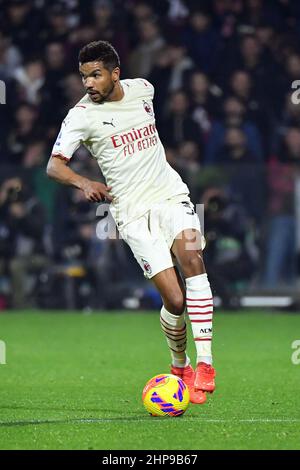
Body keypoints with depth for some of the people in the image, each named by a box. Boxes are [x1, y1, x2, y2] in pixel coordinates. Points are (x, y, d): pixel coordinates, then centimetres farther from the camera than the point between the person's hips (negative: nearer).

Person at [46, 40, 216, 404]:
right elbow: (54, 165, -15)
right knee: (174, 299, -13)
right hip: (132, 213, -3)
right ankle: (179, 366, 17)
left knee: (190, 255, -27)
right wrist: (84, 183, -33)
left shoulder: (141, 89, 5)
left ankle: (204, 364, -28)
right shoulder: (82, 115, -7)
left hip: (170, 194, 3)